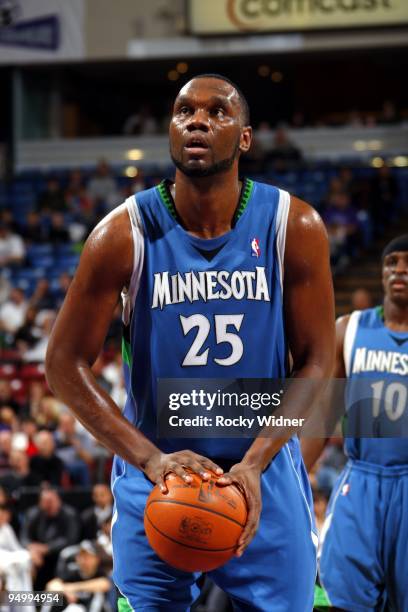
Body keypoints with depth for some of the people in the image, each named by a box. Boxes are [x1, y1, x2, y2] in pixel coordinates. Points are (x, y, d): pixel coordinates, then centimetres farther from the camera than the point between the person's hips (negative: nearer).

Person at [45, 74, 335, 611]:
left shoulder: (295, 227, -8)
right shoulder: (126, 234, -10)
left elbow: (316, 362, -5)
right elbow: (66, 364, -8)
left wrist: (254, 464, -18)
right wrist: (150, 459, -18)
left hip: (265, 475, 1)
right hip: (155, 473, -1)